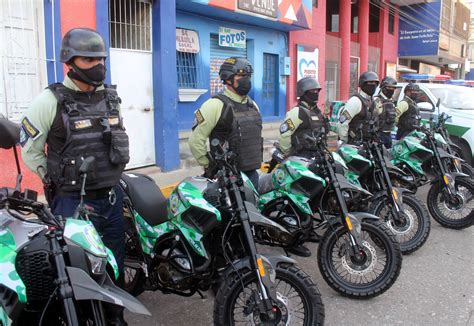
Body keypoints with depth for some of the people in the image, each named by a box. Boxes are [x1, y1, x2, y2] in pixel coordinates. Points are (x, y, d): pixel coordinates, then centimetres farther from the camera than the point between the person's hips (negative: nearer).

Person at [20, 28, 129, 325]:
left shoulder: (110, 97, 8)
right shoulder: (51, 100, -10)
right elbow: (30, 148, -3)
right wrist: (57, 180, -1)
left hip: (112, 197, 6)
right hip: (73, 201, -6)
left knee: (115, 264, 16)